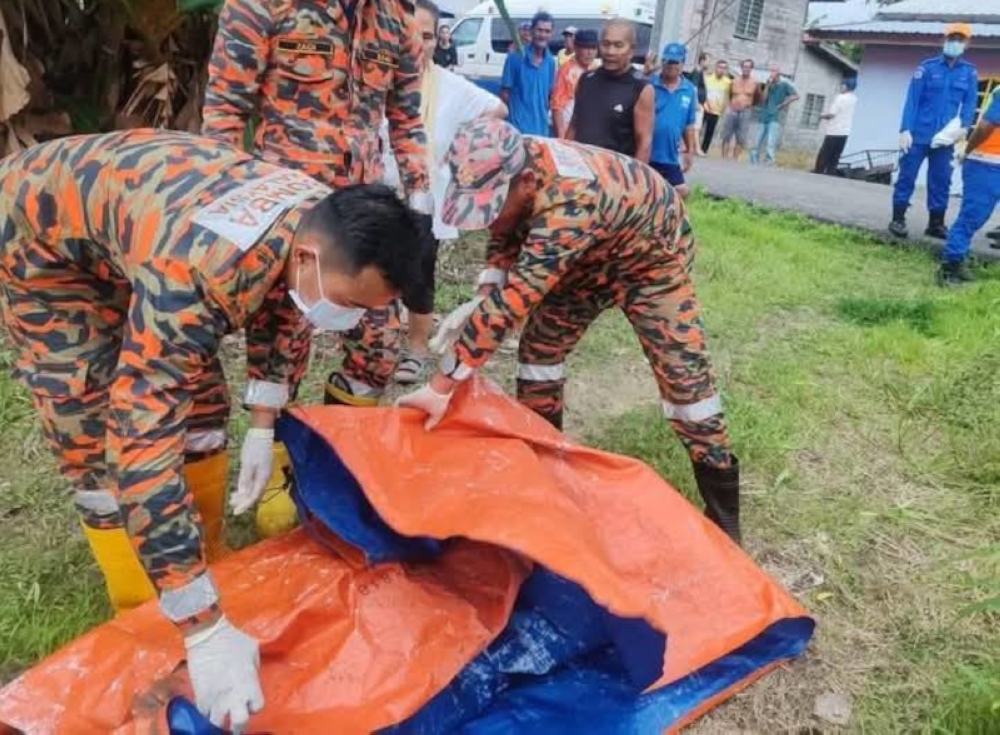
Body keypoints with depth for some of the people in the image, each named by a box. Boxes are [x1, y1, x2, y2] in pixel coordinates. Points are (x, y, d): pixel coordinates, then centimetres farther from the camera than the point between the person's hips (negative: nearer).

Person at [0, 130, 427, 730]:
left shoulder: (326, 225, -21)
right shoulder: (200, 268, -45)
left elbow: (283, 309, 0)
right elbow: (141, 441, -46)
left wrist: (264, 428, -2)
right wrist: (206, 632, -44)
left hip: (134, 207, 7)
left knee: (197, 408, 5)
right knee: (103, 443, -10)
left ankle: (203, 573, 23)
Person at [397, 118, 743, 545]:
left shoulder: (570, 201, -46)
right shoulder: (514, 167, -21)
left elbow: (513, 300, -49)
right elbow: (507, 237, -1)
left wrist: (441, 386, -45)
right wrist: (480, 301, -18)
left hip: (650, 258, -7)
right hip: (588, 257, 7)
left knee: (683, 375, -10)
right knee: (540, 343, 2)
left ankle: (723, 515, 3)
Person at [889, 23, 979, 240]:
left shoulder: (969, 73, 7)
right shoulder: (927, 67, -2)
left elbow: (970, 103, 6)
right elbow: (912, 99, -5)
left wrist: (964, 125, -13)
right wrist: (905, 130, -13)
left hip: (945, 138, 3)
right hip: (918, 134, -3)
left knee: (941, 181, 7)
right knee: (907, 176, 0)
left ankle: (936, 223, 15)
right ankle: (898, 219, 8)